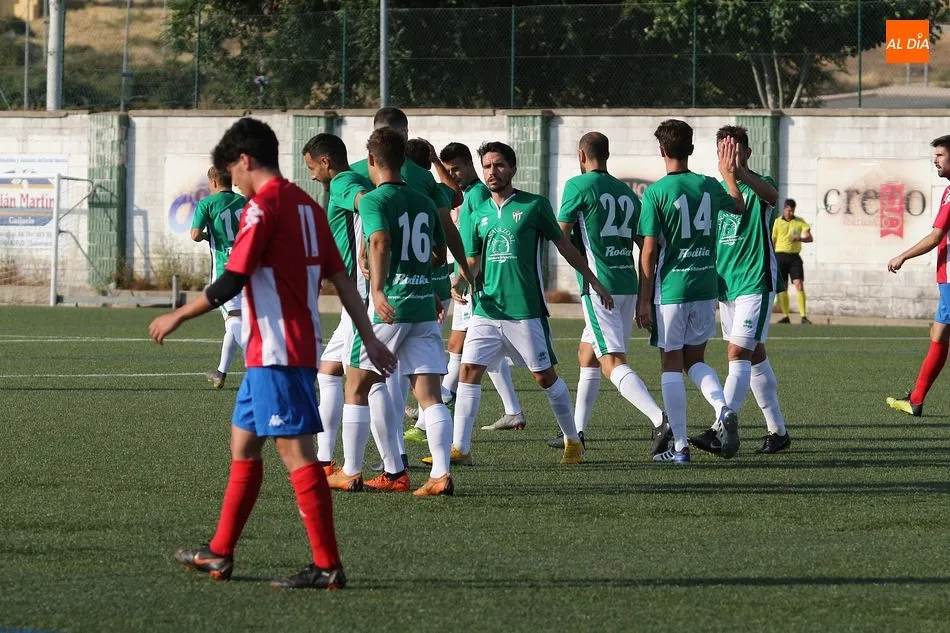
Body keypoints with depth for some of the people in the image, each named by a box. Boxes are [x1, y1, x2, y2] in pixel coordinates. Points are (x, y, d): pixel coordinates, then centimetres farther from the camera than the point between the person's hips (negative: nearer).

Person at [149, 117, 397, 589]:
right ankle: (220, 555, 24)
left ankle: (327, 566, -11)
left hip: (276, 350, -9)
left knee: (294, 449, -9)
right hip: (300, 348, 9)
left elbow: (230, 284, -16)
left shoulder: (262, 207, -13)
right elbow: (341, 279, 13)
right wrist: (369, 338, 16)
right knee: (243, 441, 17)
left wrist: (177, 317, -4)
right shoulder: (306, 206, 13)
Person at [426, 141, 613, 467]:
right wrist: (461, 281, -9)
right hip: (487, 310, 4)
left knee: (545, 376, 3)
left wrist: (593, 281, 11)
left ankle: (573, 440, 21)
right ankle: (460, 448, -4)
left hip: (526, 311, -3)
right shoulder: (477, 215, 10)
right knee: (468, 371, -7)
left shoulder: (534, 206, -1)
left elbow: (564, 244, 8)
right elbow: (473, 262, 13)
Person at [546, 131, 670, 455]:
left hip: (598, 286, -7)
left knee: (613, 363, -13)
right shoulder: (627, 193, 13)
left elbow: (561, 233, -2)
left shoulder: (578, 186, -5)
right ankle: (577, 432, 27)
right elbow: (647, 245, 13)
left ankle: (660, 420, -31)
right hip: (628, 284, 7)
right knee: (586, 352, 22)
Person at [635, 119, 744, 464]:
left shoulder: (655, 192, -10)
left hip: (671, 288, -4)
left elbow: (649, 249, -11)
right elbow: (739, 207, 26)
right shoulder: (710, 186, 3)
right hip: (706, 285, 4)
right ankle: (723, 408, -10)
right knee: (695, 360, 17)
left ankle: (679, 446, 3)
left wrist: (644, 300, -6)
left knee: (671, 364, 4)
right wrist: (729, 175, 42)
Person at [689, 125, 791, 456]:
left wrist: (740, 173, -55)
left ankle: (723, 429, -24)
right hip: (726, 285, 8)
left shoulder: (758, 186, -9)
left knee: (738, 353, -16)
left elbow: (771, 195, -35)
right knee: (754, 355, 13)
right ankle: (778, 430, 21)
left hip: (755, 283, -8)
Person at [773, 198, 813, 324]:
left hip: (794, 257, -1)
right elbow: (773, 241, 12)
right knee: (782, 287, 1)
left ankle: (804, 317, -15)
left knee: (799, 285, -12)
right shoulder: (778, 222, 7)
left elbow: (810, 238, -2)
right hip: (780, 256, 1)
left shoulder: (800, 222, 6)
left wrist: (799, 238, -22)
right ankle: (785, 316, 10)